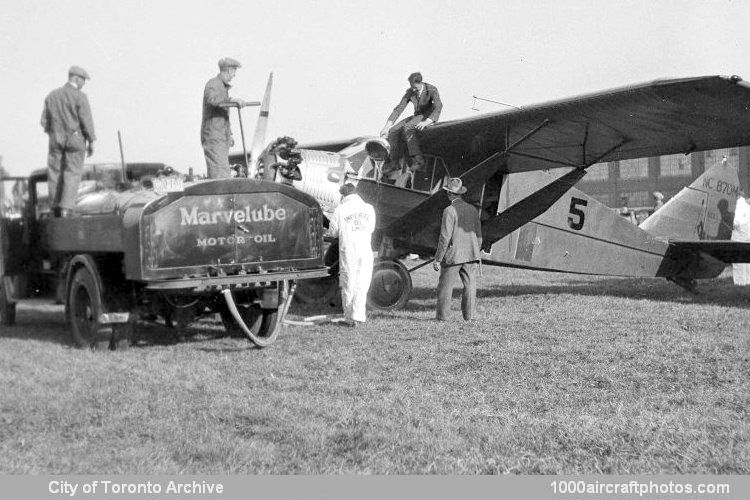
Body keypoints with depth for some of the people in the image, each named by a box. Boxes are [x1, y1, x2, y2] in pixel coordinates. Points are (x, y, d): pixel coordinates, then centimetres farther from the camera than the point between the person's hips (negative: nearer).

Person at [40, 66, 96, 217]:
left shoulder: (52, 95, 6)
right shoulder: (80, 97, -10)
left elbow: (45, 121, 8)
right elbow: (86, 121, -12)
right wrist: (91, 142, -3)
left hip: (56, 139, 4)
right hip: (75, 140, -4)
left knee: (55, 173, 11)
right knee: (72, 174, -1)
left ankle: (55, 208, 16)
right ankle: (66, 208, -11)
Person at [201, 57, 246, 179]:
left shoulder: (224, 86, 20)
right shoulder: (213, 84, -10)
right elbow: (212, 99, -35)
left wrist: (230, 134, 29)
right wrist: (233, 100, -36)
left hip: (222, 138, 10)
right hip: (213, 137, -10)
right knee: (221, 174, -17)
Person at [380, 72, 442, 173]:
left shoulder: (432, 90, -16)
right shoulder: (410, 92, -1)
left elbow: (438, 107, -28)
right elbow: (398, 109, -1)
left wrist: (426, 122, -41)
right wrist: (386, 127, -9)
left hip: (429, 117, -6)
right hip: (417, 116, 6)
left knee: (407, 128, -34)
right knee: (393, 131, -15)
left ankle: (418, 159, -33)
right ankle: (394, 162, -12)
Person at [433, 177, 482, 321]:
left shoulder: (450, 211, -11)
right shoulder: (473, 210, 7)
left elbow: (445, 237, -14)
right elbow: (478, 236, 12)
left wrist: (437, 259, -10)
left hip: (453, 255, -5)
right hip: (471, 255, 5)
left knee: (445, 286, 6)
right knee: (470, 284, 6)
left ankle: (442, 315, 11)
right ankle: (469, 315, 3)